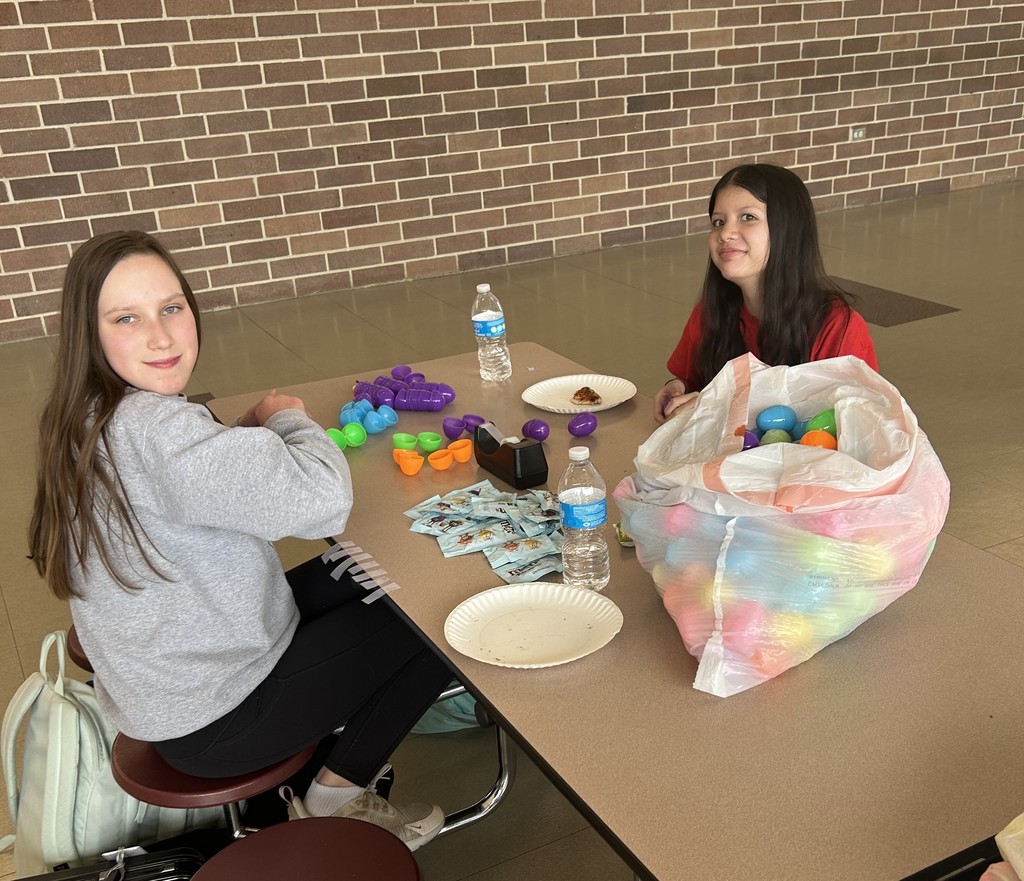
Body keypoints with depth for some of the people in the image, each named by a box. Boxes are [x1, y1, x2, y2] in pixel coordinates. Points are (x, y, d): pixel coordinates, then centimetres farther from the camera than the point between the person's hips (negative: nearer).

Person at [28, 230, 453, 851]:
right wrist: (289, 420, -17)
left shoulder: (89, 419, -1)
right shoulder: (154, 428, -32)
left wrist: (256, 432, -6)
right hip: (211, 720, -9)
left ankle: (334, 738, 25)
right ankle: (341, 795, 14)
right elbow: (321, 497, -38)